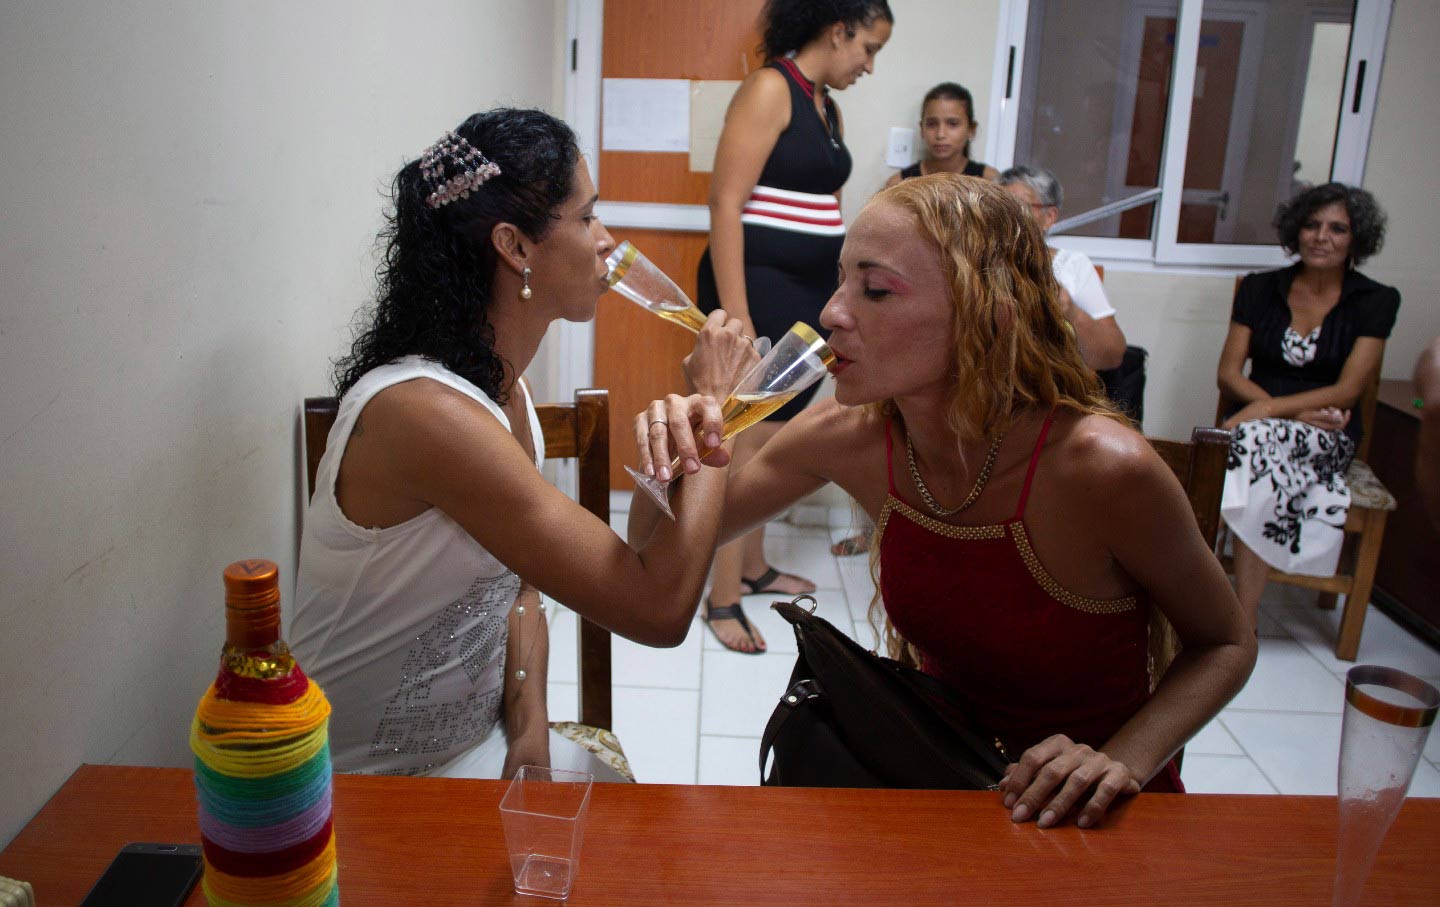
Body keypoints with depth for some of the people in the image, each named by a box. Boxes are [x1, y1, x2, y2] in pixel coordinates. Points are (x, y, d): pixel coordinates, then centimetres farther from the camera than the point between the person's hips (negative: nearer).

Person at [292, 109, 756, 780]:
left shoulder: (501, 385, 0)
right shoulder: (424, 410, -30)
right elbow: (659, 609, -30)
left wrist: (529, 728, -10)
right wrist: (710, 406, -21)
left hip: (482, 738, 7)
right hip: (386, 777, -7)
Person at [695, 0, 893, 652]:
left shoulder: (828, 107, 15)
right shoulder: (770, 88, -11)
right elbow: (726, 204, -18)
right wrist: (734, 313, -23)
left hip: (808, 294, 9)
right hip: (758, 286, -9)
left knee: (774, 437, 15)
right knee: (749, 438, -6)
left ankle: (753, 567, 29)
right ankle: (723, 599, 3)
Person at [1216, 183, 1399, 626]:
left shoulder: (1376, 301, 4)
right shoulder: (1259, 289, 9)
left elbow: (1346, 391, -6)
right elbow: (1227, 375, 3)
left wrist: (1269, 409, -19)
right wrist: (1298, 409, -11)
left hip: (1327, 437, -2)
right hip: (1254, 420, 2)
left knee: (1259, 440, -36)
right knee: (1260, 449, -36)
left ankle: (1242, 618, -34)